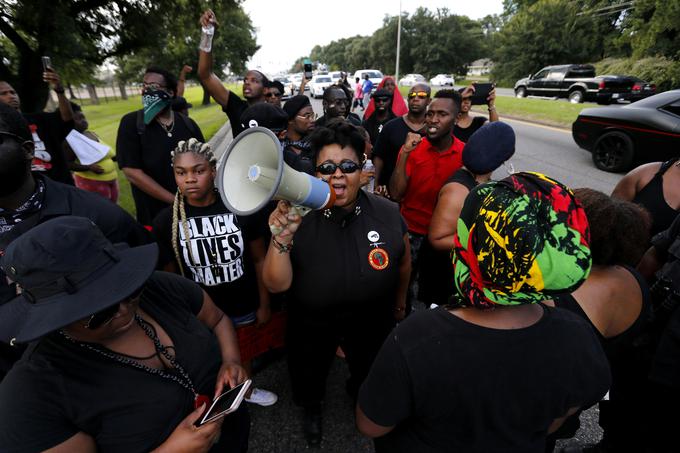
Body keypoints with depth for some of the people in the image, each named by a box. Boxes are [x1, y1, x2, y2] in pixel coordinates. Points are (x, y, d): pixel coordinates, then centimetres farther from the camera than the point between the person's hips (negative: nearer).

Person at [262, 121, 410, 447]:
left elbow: (403, 263, -2)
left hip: (373, 322, 2)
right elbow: (276, 285, -27)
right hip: (312, 325, -1)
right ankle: (312, 409, 65)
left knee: (369, 377, 31)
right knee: (309, 380, 28)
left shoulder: (387, 213, -19)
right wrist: (282, 238, -44)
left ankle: (359, 395, 69)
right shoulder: (298, 217, -24)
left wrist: (399, 302, 12)